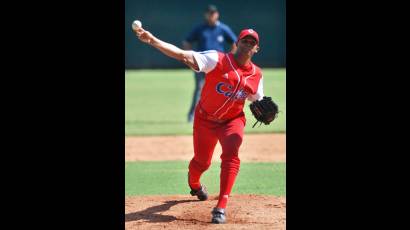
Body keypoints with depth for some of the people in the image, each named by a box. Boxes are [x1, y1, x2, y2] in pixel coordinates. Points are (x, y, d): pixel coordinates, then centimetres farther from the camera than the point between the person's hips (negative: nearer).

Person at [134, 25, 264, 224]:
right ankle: (194, 185, 48)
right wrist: (153, 41, -43)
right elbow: (182, 55, -31)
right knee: (202, 162, 9)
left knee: (231, 154, -25)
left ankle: (221, 207, -24)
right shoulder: (218, 60, -20)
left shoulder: (257, 74, -6)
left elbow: (257, 100, 11)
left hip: (233, 120, 1)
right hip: (205, 118, -1)